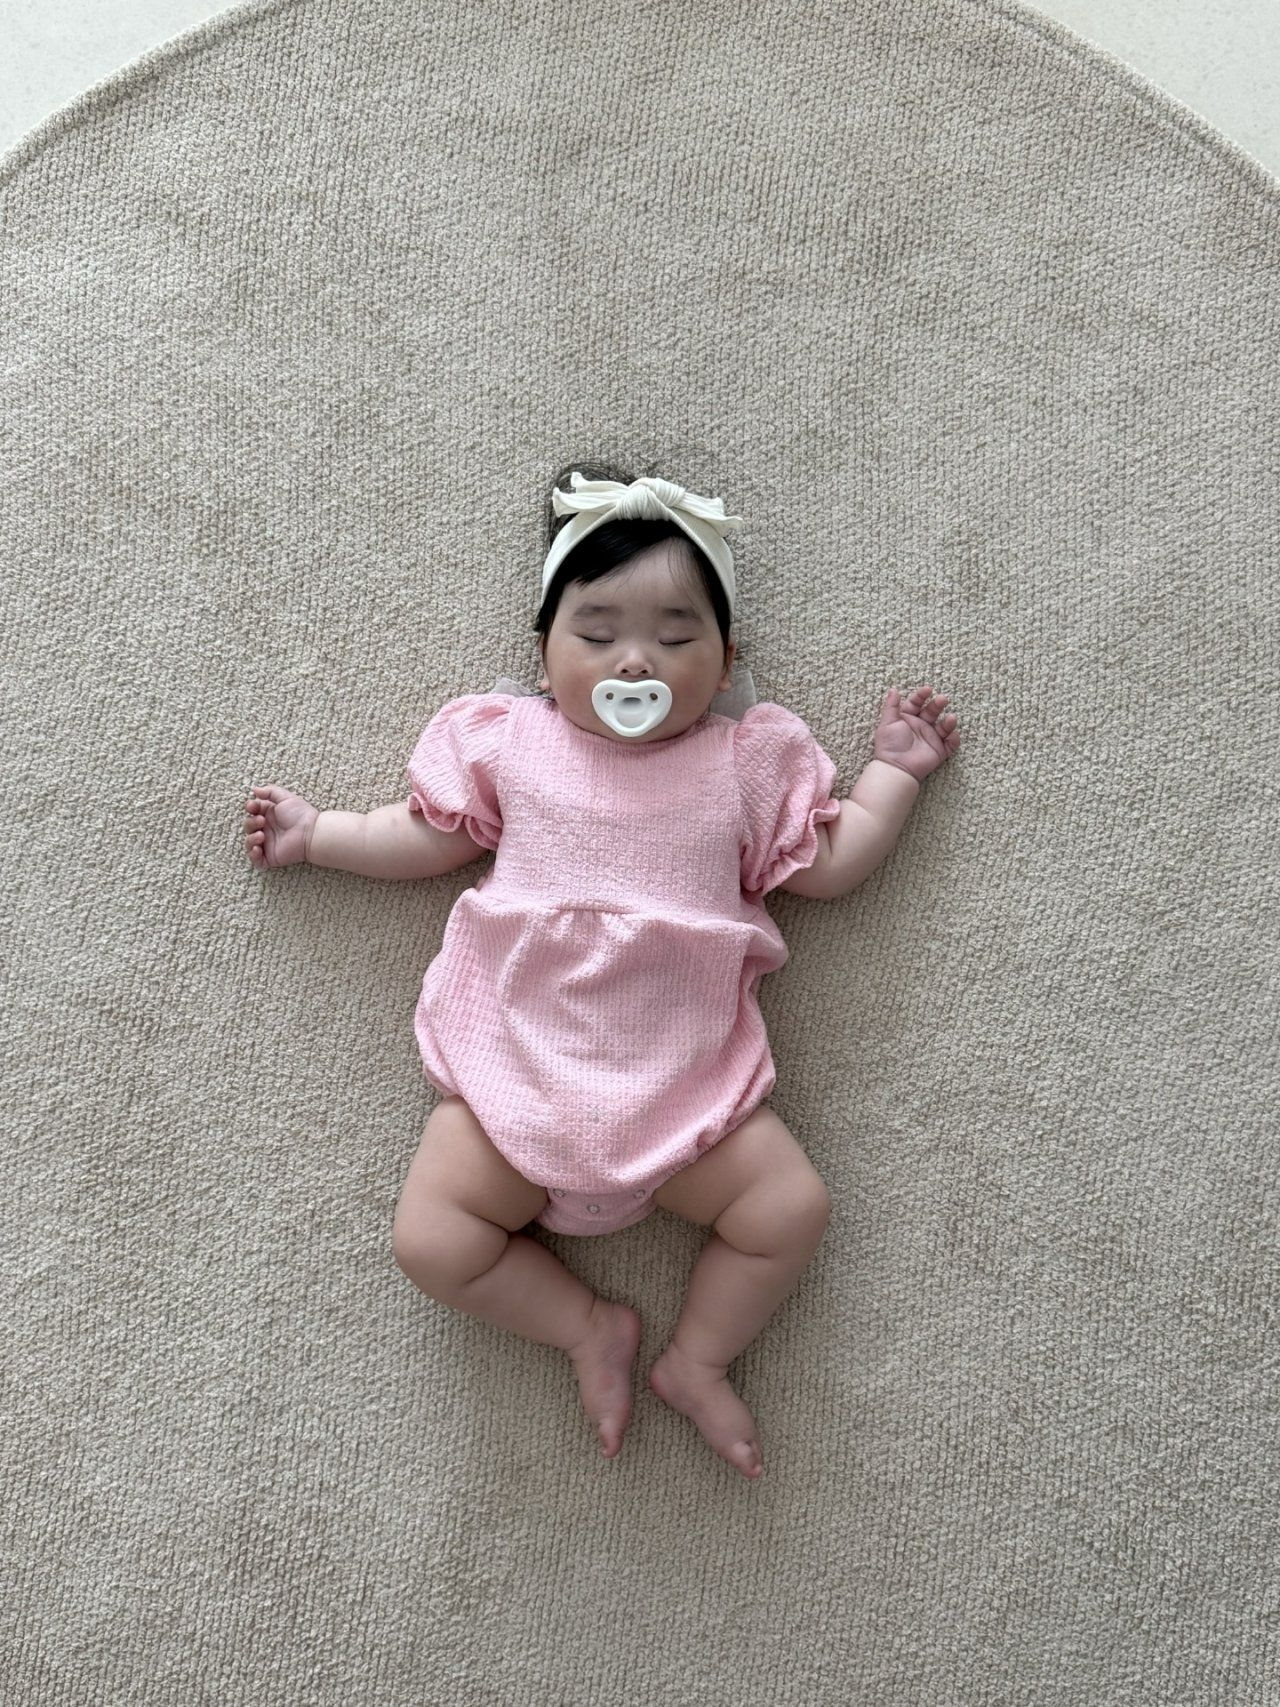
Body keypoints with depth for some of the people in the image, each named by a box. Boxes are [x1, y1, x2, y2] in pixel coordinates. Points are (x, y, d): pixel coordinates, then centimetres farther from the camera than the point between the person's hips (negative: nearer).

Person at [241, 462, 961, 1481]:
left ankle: (698, 1358, 11)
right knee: (430, 1238, -11)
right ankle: (589, 1329, 10)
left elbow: (828, 865, 13)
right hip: (516, 1072, 0)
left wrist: (895, 768, 15)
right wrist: (316, 835, 18)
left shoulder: (748, 760, 8)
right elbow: (428, 837, 19)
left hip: (686, 1083, 0)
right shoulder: (505, 742, 8)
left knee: (794, 1208, -12)